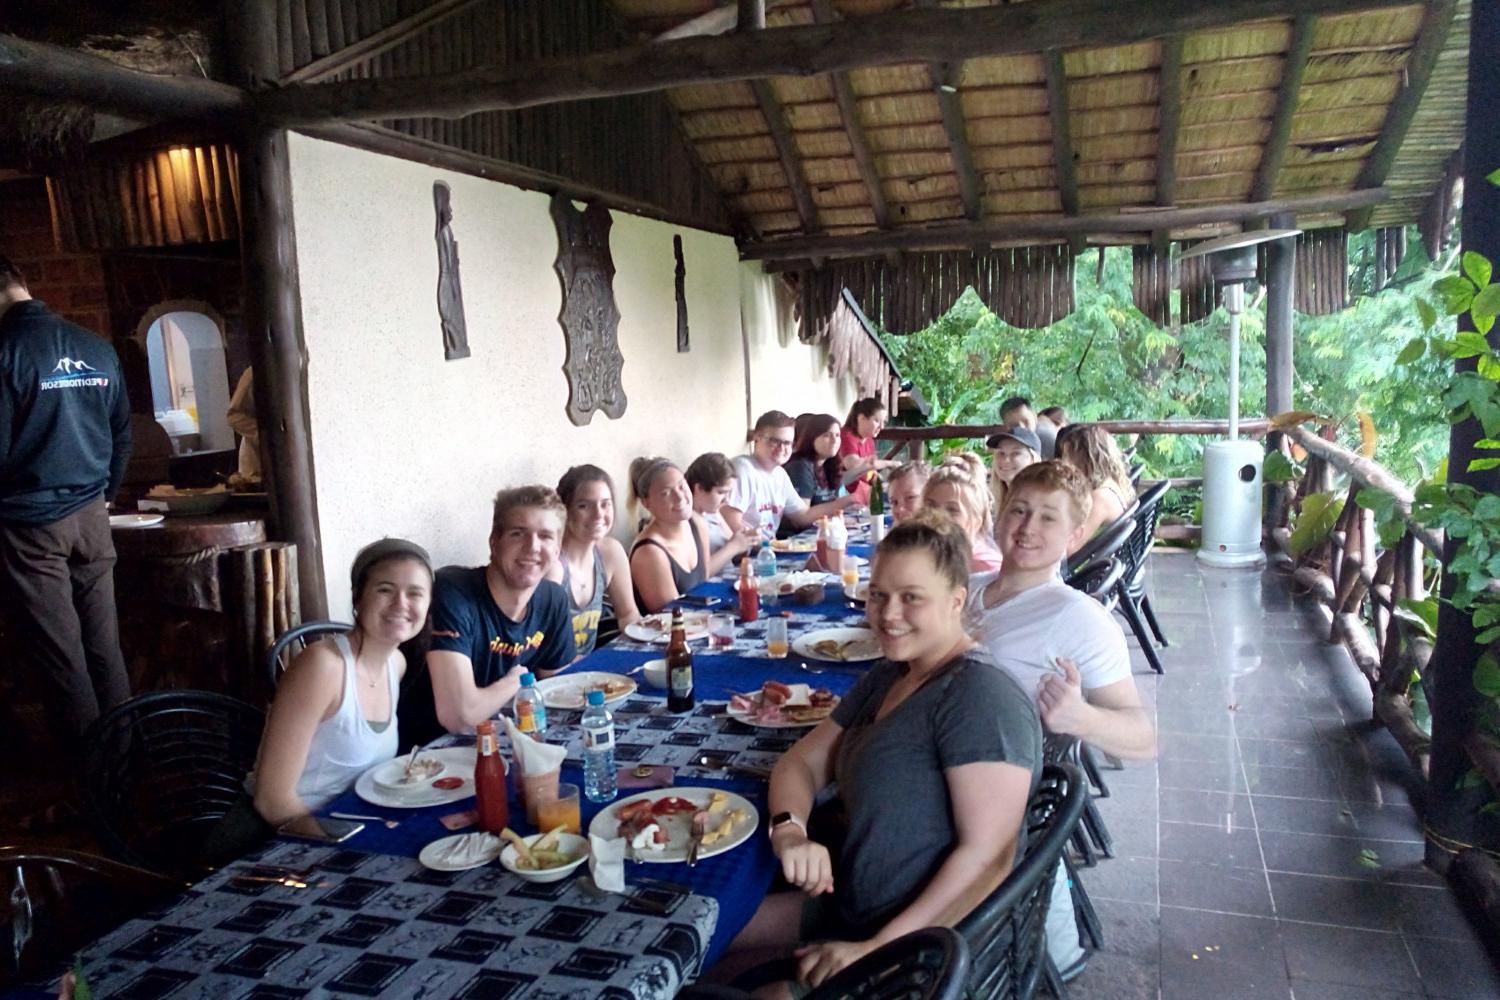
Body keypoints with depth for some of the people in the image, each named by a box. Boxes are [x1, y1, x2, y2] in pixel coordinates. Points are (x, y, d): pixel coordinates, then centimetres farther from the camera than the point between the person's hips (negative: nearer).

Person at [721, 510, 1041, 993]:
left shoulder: (979, 697, -21)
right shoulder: (888, 677, 7)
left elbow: (987, 856, -26)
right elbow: (802, 761, 9)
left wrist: (876, 951, -26)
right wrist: (789, 829, -13)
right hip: (846, 910, 8)